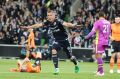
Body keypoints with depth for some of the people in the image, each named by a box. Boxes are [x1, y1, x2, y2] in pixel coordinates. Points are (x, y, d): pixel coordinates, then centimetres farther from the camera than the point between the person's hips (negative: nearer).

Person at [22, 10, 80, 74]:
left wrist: (73, 25, -62)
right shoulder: (47, 22, -10)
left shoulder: (58, 21, -27)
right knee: (53, 51, -22)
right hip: (57, 40, 4)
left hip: (64, 40, -4)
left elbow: (66, 24, -42)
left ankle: (76, 65, 37)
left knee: (70, 56, 6)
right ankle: (56, 69, -13)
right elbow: (38, 25, -5)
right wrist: (28, 27, -7)